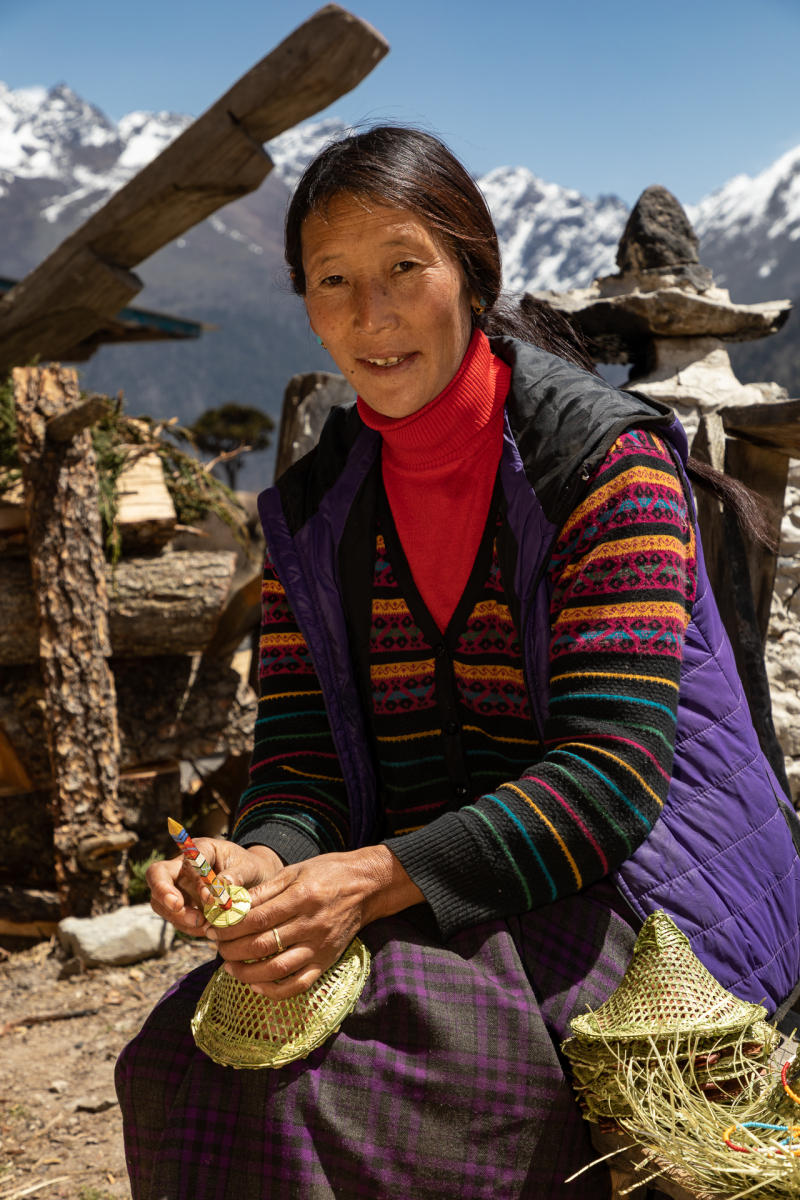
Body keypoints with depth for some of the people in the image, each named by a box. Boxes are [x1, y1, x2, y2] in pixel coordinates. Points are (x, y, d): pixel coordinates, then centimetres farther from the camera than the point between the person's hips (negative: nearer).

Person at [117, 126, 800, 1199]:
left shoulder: (606, 456, -10)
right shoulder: (312, 511, 7)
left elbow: (612, 770, -18)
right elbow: (301, 754, 4)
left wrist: (382, 878, -28)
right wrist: (267, 858, -20)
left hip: (634, 881, -4)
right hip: (426, 898, 5)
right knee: (195, 1049, -20)